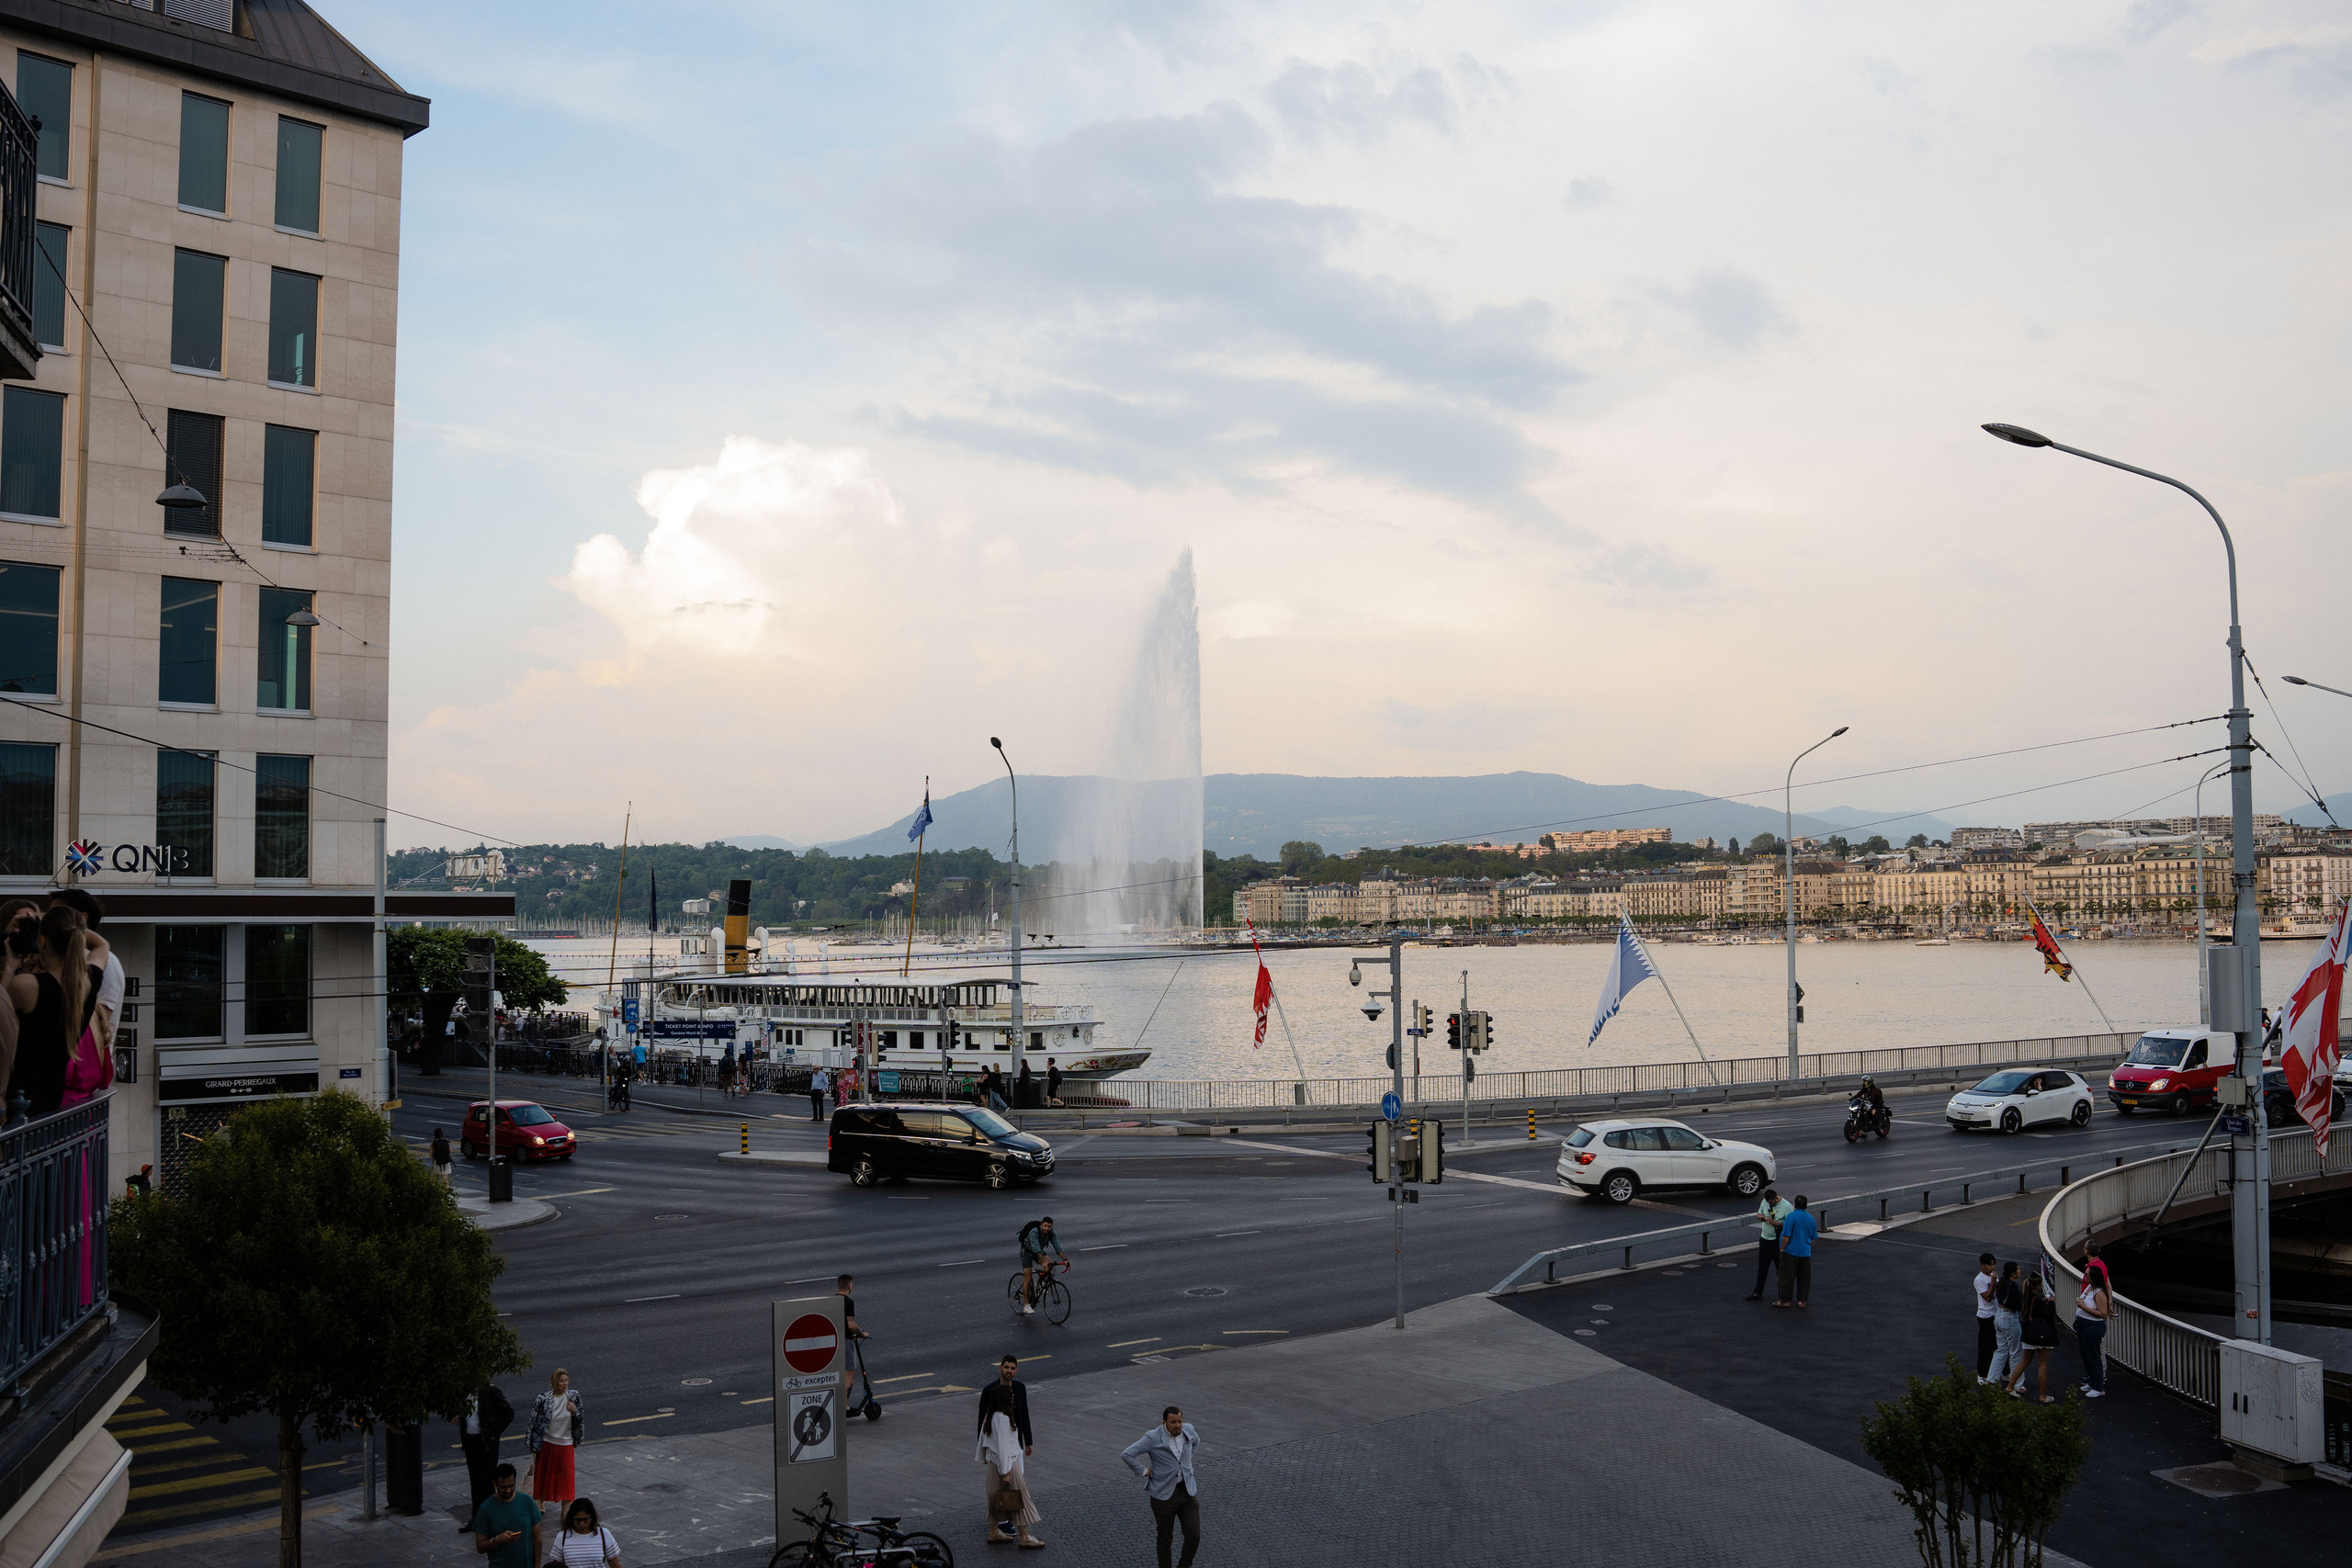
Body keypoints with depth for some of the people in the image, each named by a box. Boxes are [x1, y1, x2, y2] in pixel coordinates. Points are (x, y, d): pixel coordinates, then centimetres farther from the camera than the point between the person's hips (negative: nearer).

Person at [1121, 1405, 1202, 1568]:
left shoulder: (1188, 1430, -1)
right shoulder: (1153, 1438, -15)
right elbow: (1127, 1455, -17)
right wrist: (1144, 1471, -13)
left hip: (1188, 1492, 4)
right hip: (1164, 1494, -4)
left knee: (1194, 1536, -2)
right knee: (1165, 1538, 9)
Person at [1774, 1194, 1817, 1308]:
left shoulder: (1791, 1217, -14)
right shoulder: (1812, 1219, 6)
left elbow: (1786, 1236, -17)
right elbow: (1813, 1238, 14)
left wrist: (1782, 1248, -5)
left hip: (1791, 1252, -6)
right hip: (1805, 1253, 6)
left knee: (1787, 1277, 0)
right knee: (1804, 1277, 12)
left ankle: (1786, 1300, 2)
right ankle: (1802, 1300, 14)